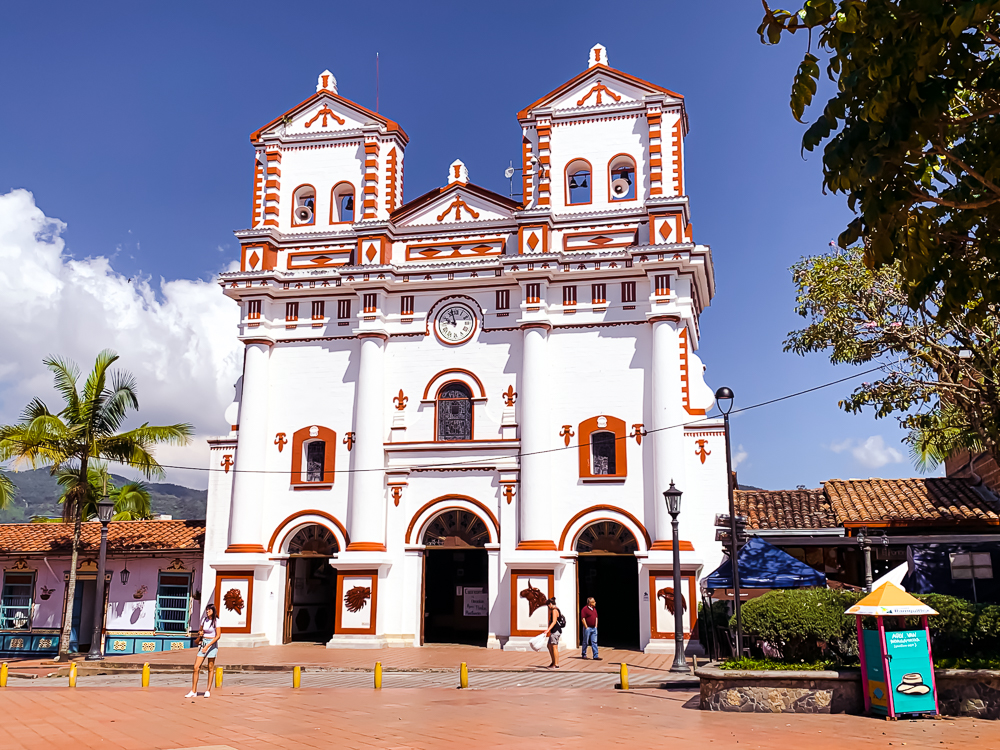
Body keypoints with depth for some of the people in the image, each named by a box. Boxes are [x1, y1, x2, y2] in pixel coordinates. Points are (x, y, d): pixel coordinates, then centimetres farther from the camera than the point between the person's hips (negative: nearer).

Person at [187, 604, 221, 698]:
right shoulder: (204, 619, 8)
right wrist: (200, 633, -3)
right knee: (196, 667, -4)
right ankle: (194, 691, 1)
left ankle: (208, 690, 10)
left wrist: (207, 646, -18)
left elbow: (218, 636, -12)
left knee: (210, 668, 2)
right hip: (203, 643, 5)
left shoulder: (216, 621, -8)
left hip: (212, 644, -5)